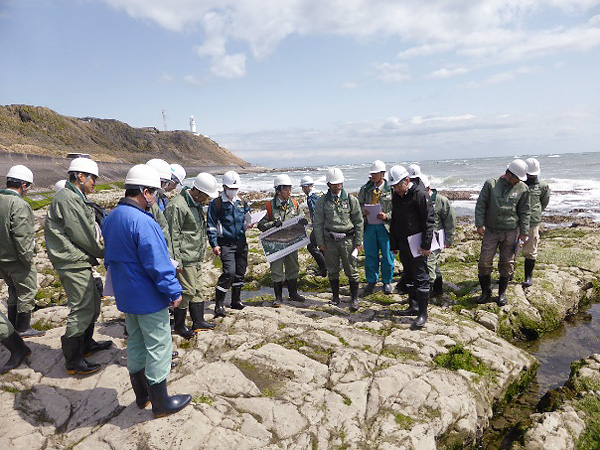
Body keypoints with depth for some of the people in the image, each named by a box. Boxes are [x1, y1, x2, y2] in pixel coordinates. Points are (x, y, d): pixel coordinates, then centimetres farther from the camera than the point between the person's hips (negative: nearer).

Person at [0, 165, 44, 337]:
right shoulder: (19, 205, -20)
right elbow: (22, 236, -24)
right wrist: (27, 257, -14)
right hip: (17, 259, -9)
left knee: (14, 291, 22)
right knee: (27, 292, 6)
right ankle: (23, 328, 14)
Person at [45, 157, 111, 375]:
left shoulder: (76, 199, 17)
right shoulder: (68, 199, -17)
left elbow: (89, 231, 17)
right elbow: (84, 236, -18)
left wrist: (103, 248, 6)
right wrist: (105, 252, -6)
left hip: (79, 262, 11)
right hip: (74, 264, -11)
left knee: (92, 302, 21)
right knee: (81, 310, -4)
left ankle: (86, 344, 38)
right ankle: (73, 361, 7)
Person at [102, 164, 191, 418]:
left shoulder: (111, 218, 6)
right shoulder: (143, 222, -25)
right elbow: (158, 264, -25)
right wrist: (174, 292, -14)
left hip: (125, 295, 9)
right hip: (148, 297, -9)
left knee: (135, 343, 20)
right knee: (159, 347, 4)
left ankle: (142, 395, 34)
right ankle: (161, 403, 16)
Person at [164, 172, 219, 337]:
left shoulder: (197, 204, 14)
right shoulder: (177, 206, -17)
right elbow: (172, 236, -18)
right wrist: (176, 260, -18)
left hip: (197, 258, 10)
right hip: (185, 259, -9)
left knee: (197, 289, 16)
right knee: (186, 291, -2)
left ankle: (198, 321, 27)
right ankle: (179, 325, 14)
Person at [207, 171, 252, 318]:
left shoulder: (242, 202, 12)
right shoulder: (216, 203, -4)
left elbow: (247, 218, 23)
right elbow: (211, 226, -5)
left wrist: (248, 224, -1)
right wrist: (214, 244, -13)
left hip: (241, 243, 6)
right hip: (226, 244, -6)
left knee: (240, 272, 12)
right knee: (229, 272, -16)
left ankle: (236, 301, 28)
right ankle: (219, 304, -2)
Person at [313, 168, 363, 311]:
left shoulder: (351, 200, 2)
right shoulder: (322, 202, 4)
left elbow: (359, 222, 5)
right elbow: (318, 223, 6)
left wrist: (358, 242, 0)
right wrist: (320, 243, 0)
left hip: (347, 239, -1)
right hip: (329, 240, 1)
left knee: (351, 270, 2)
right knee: (332, 271, 11)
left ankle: (354, 299, 14)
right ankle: (335, 297, 27)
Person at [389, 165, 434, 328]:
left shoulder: (420, 194, -12)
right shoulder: (396, 196, 11)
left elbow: (428, 221, -15)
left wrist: (426, 245, -18)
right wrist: (394, 245, 18)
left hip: (417, 245, -8)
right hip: (403, 244, 8)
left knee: (420, 278, -3)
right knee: (409, 277, 16)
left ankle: (423, 313, 4)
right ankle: (413, 306, 28)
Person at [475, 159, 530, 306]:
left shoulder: (523, 188, 2)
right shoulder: (491, 184, -3)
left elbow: (524, 211, 7)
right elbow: (480, 205, -1)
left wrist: (524, 232, 3)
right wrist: (480, 224, -8)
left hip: (511, 232, 1)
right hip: (491, 231, -1)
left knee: (507, 263, 6)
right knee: (484, 262, -1)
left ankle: (502, 293, 22)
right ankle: (486, 292, 17)